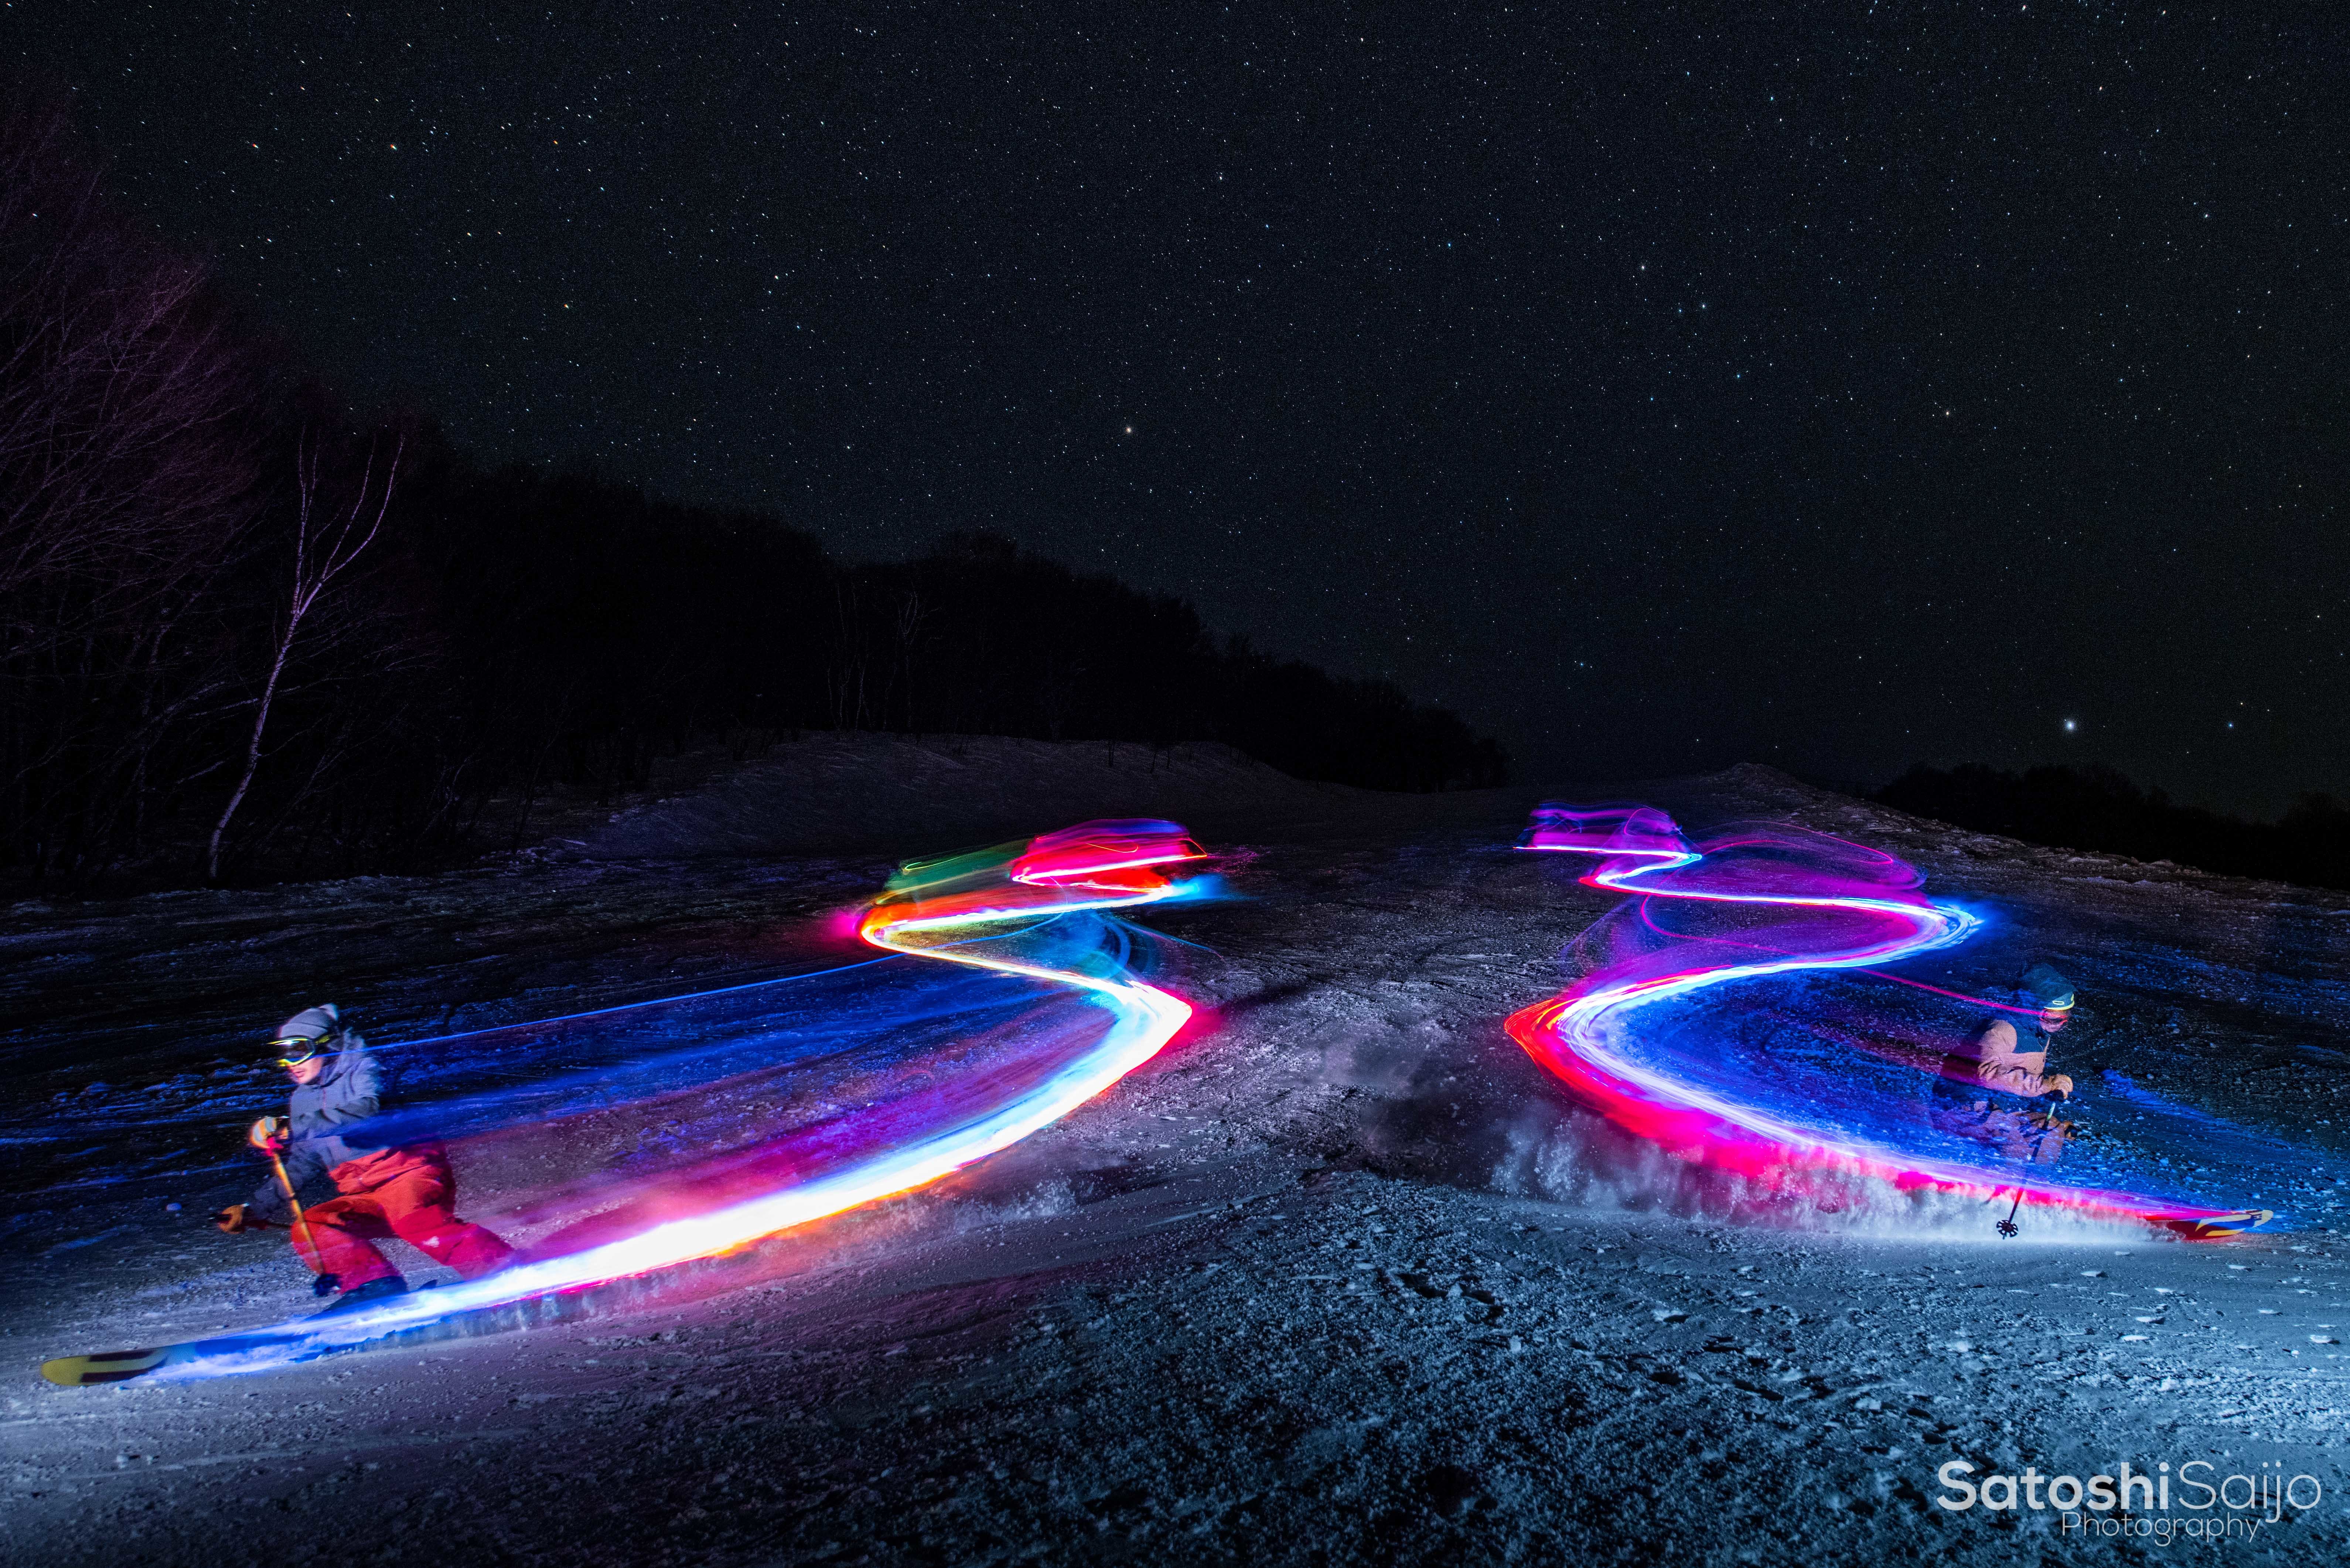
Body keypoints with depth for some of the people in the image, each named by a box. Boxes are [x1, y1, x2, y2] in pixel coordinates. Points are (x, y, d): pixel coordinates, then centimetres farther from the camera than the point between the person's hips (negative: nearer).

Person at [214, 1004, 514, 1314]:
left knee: (412, 1218, -35)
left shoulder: (361, 1070, -2)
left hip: (410, 1172, -8)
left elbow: (367, 1112, -25)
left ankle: (510, 1275, -39)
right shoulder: (303, 1101, 21)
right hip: (365, 1198, 8)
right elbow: (300, 1167, 27)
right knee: (311, 1229, -12)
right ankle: (376, 1287, -23)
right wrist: (253, 1211, 20)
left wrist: (295, 1129, -27)